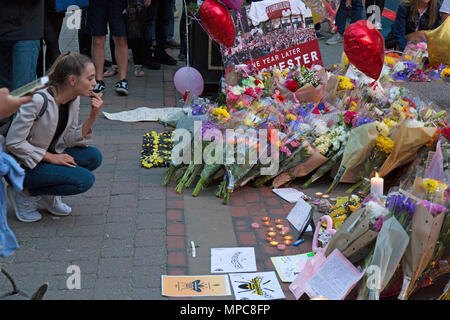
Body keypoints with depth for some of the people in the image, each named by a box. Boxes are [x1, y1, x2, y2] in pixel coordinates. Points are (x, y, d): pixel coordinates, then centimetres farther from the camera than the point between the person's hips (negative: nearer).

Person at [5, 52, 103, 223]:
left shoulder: (74, 99, -3)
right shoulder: (38, 100, -27)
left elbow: (70, 139, -1)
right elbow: (13, 142, -23)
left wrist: (93, 116, -14)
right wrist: (51, 157, -21)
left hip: (50, 155, 8)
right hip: (23, 164, -8)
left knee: (93, 156, -14)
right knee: (84, 179, -22)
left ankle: (47, 195, 3)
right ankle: (24, 193, -4)